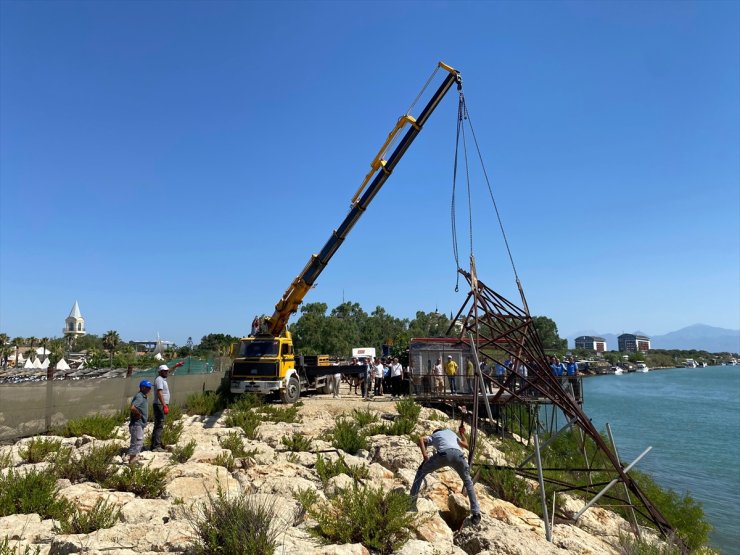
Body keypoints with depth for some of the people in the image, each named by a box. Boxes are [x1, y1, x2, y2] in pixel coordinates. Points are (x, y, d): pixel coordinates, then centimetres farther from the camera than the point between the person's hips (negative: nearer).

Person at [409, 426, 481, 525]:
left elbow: (421, 439, 13)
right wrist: (462, 434, 64)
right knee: (468, 482, 25)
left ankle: (411, 501, 12)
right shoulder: (451, 432, 43)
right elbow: (466, 446, 48)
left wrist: (424, 454, 6)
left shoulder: (433, 436, 36)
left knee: (421, 472, 20)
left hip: (444, 454, -2)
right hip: (458, 454, 2)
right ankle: (476, 513, 14)